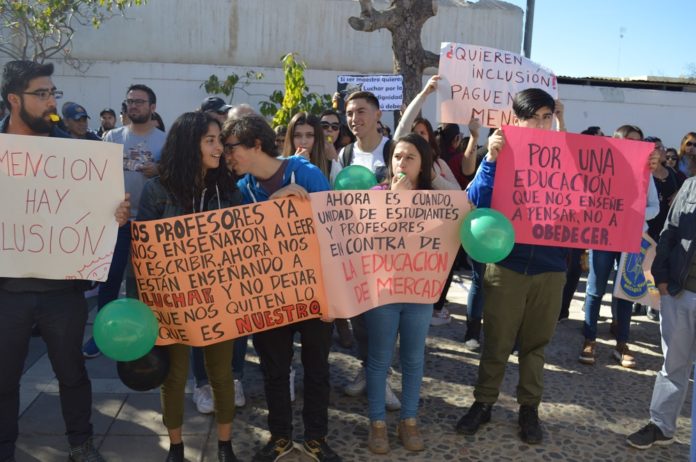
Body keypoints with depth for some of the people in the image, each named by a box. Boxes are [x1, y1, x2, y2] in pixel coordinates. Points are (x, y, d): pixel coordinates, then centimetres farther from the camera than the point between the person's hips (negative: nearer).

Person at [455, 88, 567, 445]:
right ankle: (483, 402, 26)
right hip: (506, 264, -1)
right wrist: (490, 159, -23)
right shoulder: (504, 154, -2)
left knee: (536, 343, 14)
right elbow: (476, 201, -14)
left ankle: (529, 408, 28)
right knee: (496, 342, 9)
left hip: (550, 267, 2)